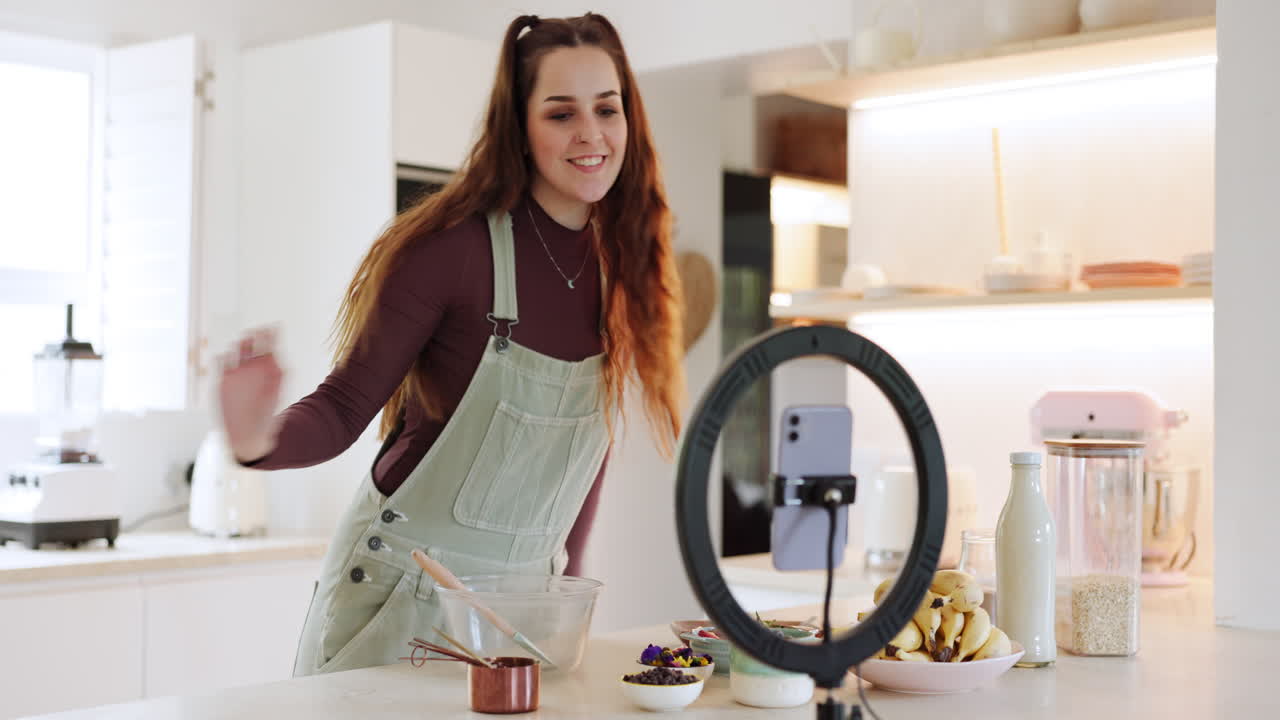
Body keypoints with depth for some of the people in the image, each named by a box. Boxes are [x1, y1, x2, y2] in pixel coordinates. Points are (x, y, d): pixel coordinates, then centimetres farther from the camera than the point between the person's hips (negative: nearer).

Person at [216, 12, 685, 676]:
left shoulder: (624, 264, -1)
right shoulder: (453, 246, -17)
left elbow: (582, 444, 8)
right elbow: (344, 408, -15)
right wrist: (262, 441, -35)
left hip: (520, 596, 5)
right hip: (402, 589, -4)